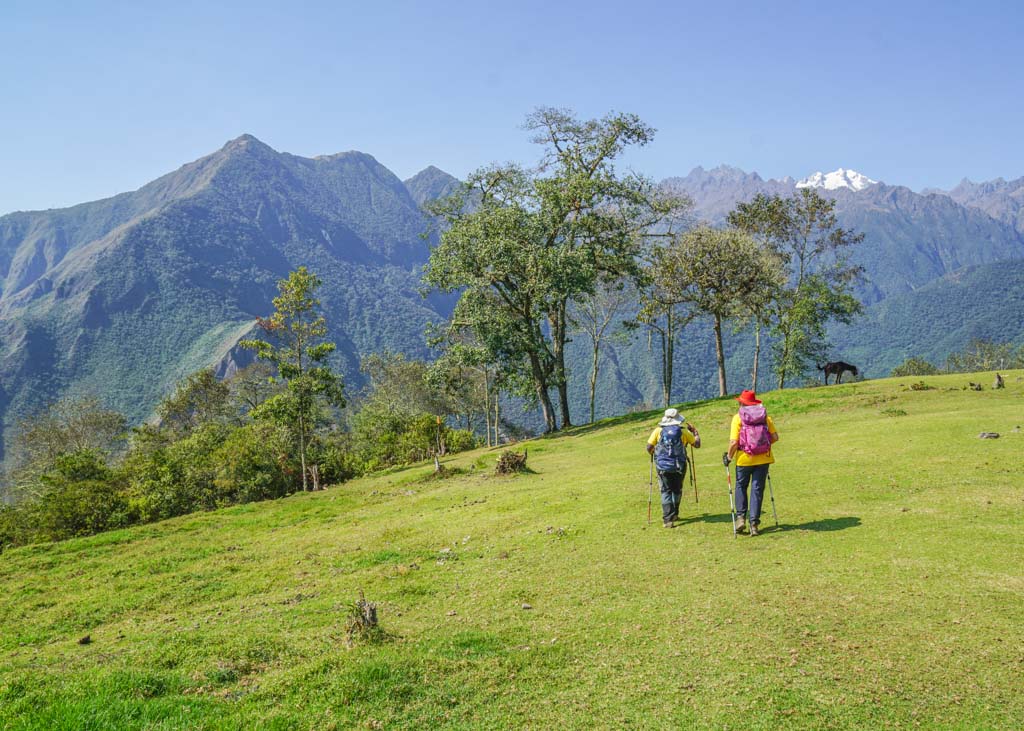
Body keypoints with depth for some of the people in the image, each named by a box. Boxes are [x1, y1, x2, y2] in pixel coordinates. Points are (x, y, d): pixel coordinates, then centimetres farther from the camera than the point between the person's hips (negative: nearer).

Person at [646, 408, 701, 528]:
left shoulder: (658, 430, -1)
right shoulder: (683, 431, -1)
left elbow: (649, 447, -1)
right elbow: (697, 444, 7)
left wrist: (652, 453, 21)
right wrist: (694, 431, 22)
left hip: (662, 466, 0)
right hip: (679, 467, 0)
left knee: (666, 491, 5)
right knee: (677, 490, 20)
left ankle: (668, 519, -7)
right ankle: (674, 514, 33)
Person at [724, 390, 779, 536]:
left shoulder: (738, 418, -7)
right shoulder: (765, 416, 3)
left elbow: (734, 442, -13)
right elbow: (775, 437, 0)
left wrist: (729, 457, 1)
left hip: (744, 458, -2)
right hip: (763, 458, 2)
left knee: (741, 486, 18)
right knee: (757, 489, 9)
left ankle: (741, 517, 9)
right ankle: (754, 523, 7)